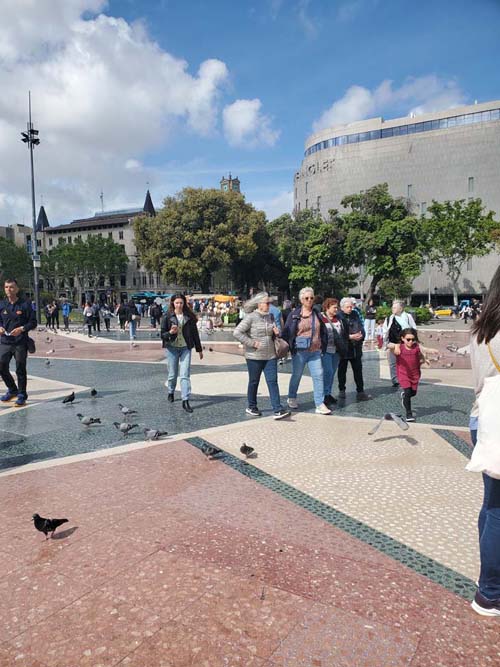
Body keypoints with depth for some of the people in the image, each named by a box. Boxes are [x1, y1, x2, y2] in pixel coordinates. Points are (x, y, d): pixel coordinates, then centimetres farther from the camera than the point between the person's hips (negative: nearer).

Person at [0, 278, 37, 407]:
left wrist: (22, 329, -18)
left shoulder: (25, 304, -3)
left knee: (20, 370, 2)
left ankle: (22, 396, 15)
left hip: (20, 343, -4)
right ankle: (12, 390, 28)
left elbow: (33, 322, -3)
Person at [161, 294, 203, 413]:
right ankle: (171, 392, 38)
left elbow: (195, 333, 7)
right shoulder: (167, 316, -3)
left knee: (185, 375, -7)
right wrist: (170, 332, -24)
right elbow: (162, 334, -2)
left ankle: (185, 401, -4)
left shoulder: (189, 316, 0)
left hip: (185, 348, 0)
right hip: (171, 348, 0)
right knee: (173, 374, 11)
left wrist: (199, 349, 9)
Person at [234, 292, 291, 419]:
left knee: (272, 381, -2)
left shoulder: (271, 316, 10)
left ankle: (278, 410, -4)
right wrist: (252, 343, -17)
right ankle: (251, 407, 26)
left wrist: (277, 332, 0)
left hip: (270, 356, 5)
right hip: (254, 356, -5)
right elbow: (237, 333, -15)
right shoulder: (250, 317, -10)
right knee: (254, 382, 9)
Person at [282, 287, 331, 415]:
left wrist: (323, 346, 10)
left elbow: (323, 331, 16)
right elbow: (286, 332, 0)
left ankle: (320, 405, 1)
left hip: (315, 352, 3)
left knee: (318, 376, -3)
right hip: (299, 351, -3)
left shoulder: (317, 314, 9)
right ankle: (292, 398, 32)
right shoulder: (294, 314, -3)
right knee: (296, 376, 11)